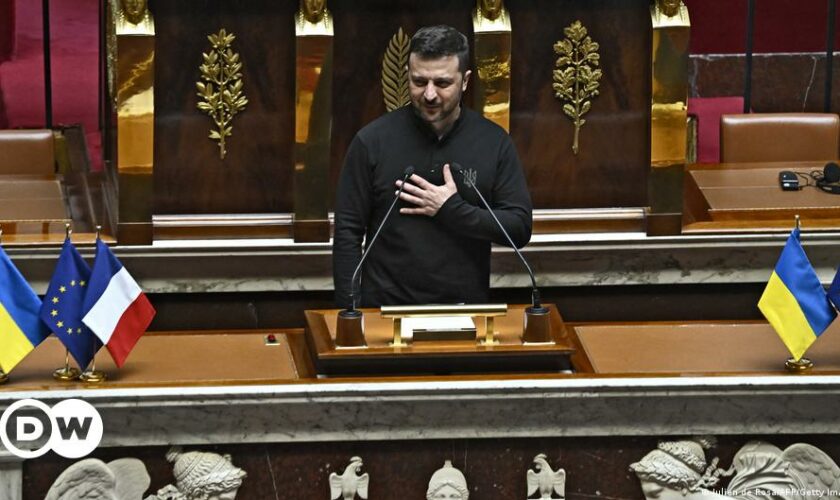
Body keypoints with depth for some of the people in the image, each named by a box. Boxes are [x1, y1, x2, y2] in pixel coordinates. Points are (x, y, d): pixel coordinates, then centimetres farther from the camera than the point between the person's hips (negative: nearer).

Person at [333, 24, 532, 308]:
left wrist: (452, 210, -14)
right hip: (386, 308, -1)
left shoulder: (494, 143, -1)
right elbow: (348, 234, -2)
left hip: (465, 312, 1)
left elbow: (520, 228, -2)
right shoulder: (373, 141, -4)